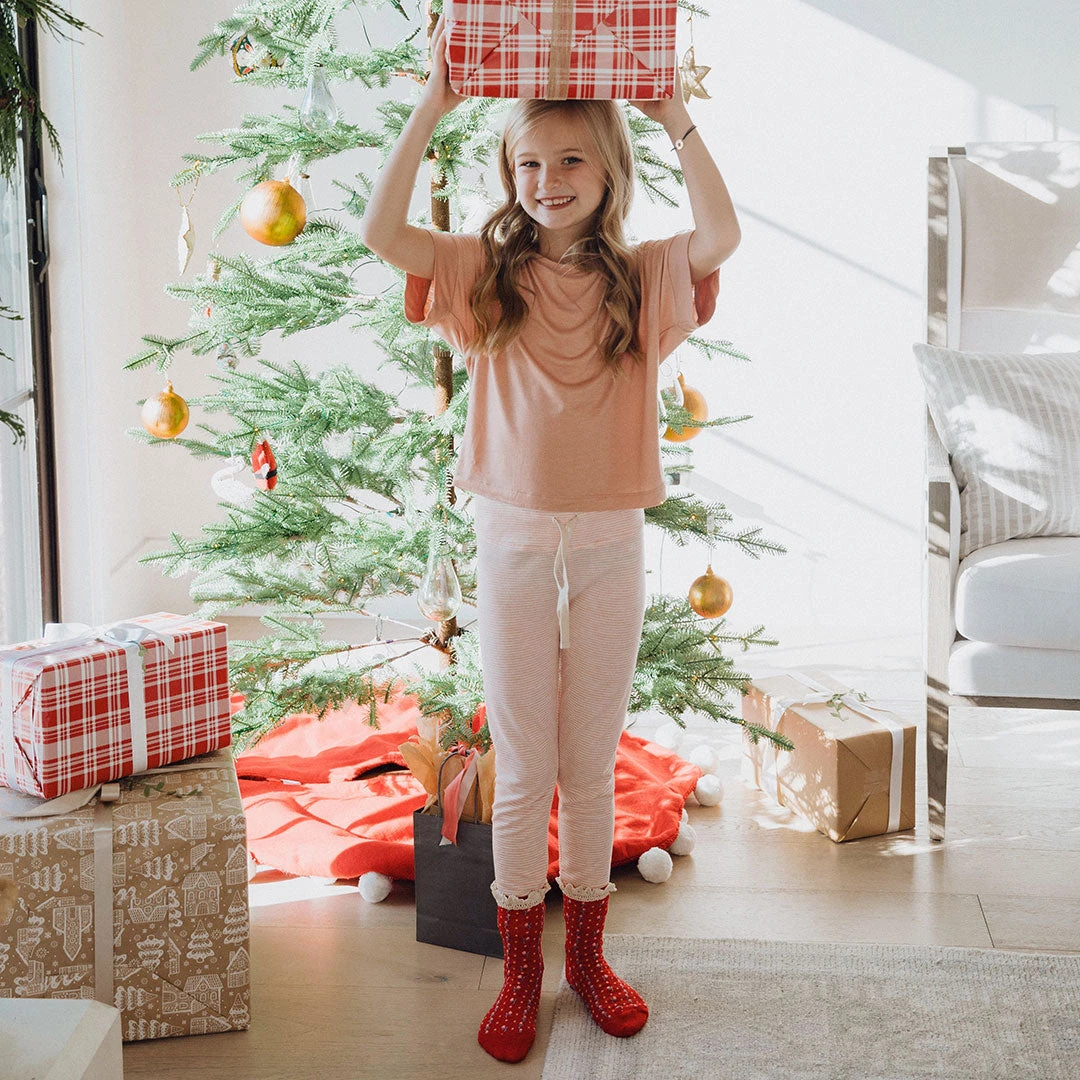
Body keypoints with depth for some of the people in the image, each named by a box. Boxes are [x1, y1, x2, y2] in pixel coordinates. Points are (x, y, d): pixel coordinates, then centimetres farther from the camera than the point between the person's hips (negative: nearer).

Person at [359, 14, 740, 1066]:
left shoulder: (641, 280, -1)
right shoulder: (485, 271, -1)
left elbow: (721, 236, -19)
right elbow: (380, 231, -14)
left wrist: (674, 116, -17)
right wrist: (429, 108, -17)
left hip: (609, 544, 1)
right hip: (513, 542, 0)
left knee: (591, 768, 13)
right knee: (523, 775, 8)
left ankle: (587, 955, 30)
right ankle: (520, 974, 24)